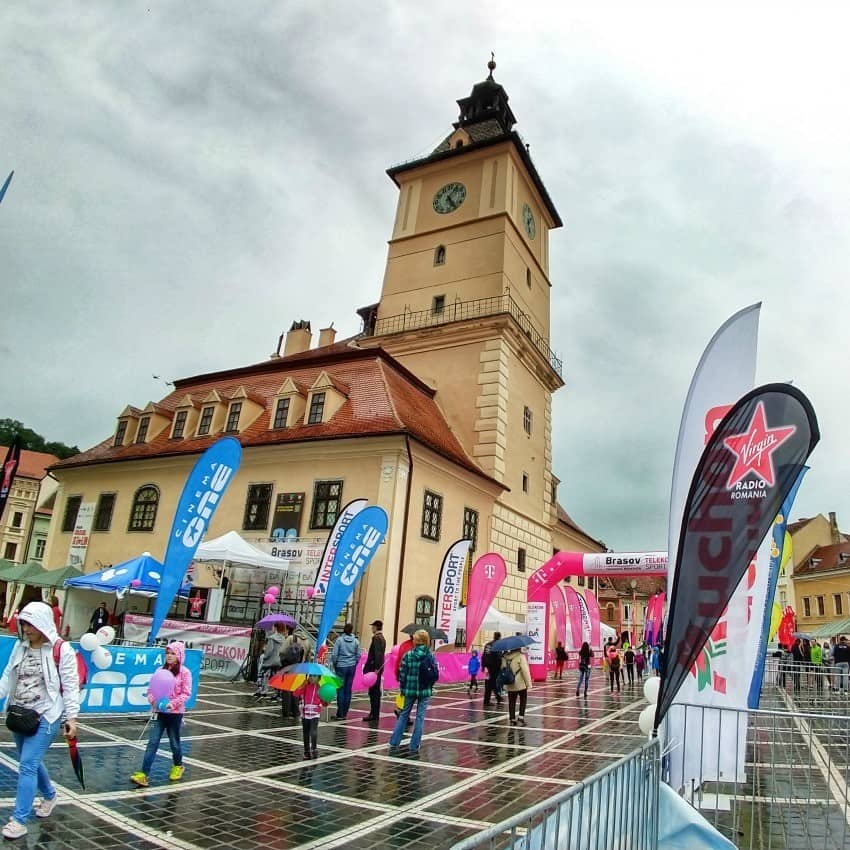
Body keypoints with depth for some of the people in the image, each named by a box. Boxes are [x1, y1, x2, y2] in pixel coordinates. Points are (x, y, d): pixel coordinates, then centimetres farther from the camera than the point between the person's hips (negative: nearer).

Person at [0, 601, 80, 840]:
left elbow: (70, 686, -13)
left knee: (27, 765, -8)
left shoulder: (61, 650, -15)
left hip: (45, 716, -7)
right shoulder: (20, 646, 3)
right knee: (31, 762, 19)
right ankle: (50, 796, 42)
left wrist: (71, 717, -15)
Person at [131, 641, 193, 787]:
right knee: (152, 742, -5)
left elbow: (186, 693, -10)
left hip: (175, 712, -3)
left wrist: (173, 703, -23)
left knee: (174, 742, 12)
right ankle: (143, 774, -4)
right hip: (159, 711, 3)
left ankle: (177, 766, 35)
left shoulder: (184, 672, -7)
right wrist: (153, 699, -13)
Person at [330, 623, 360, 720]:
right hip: (351, 667, 3)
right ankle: (344, 713, 14)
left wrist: (334, 664, 7)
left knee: (341, 689, 1)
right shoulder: (356, 641, 1)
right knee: (348, 690, 8)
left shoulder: (339, 640, -8)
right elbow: (358, 655, 4)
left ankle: (340, 714, 1)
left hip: (341, 667, -3)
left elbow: (334, 654, -8)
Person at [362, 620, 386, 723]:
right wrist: (378, 667, 17)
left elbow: (377, 653, -21)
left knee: (373, 691, -5)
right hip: (379, 667, 10)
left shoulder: (376, 638, -14)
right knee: (376, 691, 13)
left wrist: (376, 668, -22)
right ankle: (375, 714, 19)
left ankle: (374, 714, -3)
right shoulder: (382, 638, 15)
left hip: (374, 668, -10)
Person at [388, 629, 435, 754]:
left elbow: (402, 674, -6)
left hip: (410, 689, 0)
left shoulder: (408, 655, -8)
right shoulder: (430, 656, -6)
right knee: (420, 717, 9)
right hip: (425, 690, 0)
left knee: (403, 715, 15)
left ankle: (393, 744, 15)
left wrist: (402, 688, 7)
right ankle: (414, 747, 11)